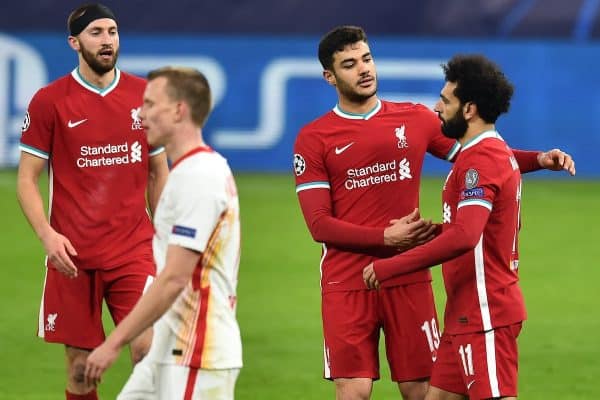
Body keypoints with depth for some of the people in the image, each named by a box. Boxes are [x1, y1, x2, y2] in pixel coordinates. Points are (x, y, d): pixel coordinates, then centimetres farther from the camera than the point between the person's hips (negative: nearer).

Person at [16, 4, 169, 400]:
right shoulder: (50, 100, 0)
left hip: (135, 249, 1)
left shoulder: (145, 95, 6)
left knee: (149, 350, -14)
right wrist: (47, 234, -14)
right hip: (73, 256, -1)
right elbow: (27, 180, 1)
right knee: (81, 367, 3)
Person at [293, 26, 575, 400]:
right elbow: (319, 224, -5)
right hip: (347, 282, -2)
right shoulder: (313, 138, 0)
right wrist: (386, 237, -15)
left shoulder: (415, 119, 8)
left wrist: (539, 159, 0)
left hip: (409, 280, 2)